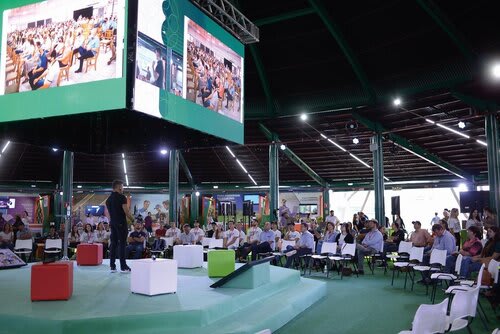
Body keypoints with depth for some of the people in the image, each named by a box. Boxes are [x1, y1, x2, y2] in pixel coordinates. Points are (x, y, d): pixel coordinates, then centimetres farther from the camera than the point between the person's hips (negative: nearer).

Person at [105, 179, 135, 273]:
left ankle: (112, 266, 9)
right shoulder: (121, 197, -10)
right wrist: (133, 219, -1)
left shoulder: (108, 199, 13)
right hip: (121, 223, -7)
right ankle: (123, 267, -3)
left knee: (113, 244, 8)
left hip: (112, 223, 7)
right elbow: (126, 212, -14)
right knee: (122, 244, -5)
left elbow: (109, 213, 16)